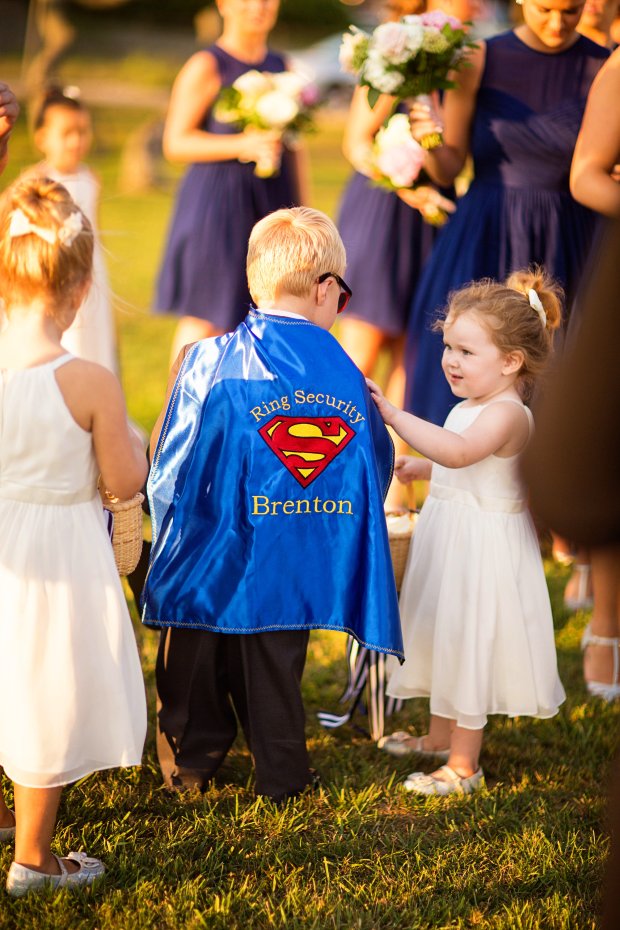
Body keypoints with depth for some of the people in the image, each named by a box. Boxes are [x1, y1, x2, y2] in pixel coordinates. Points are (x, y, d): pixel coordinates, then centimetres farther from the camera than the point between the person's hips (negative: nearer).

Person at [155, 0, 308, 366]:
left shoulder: (281, 67, 12)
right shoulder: (205, 67, -6)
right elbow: (175, 142, -10)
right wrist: (243, 145, -19)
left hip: (271, 199, 5)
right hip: (218, 201, -5)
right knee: (204, 319, -1)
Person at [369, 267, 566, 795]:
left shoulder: (507, 414, -23)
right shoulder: (470, 408, 8)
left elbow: (459, 452, -41)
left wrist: (395, 415, -44)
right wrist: (421, 468, 18)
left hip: (484, 547, -10)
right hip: (449, 536, 10)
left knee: (470, 643, -3)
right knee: (445, 640, 22)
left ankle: (464, 765, 7)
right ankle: (440, 736, 39)